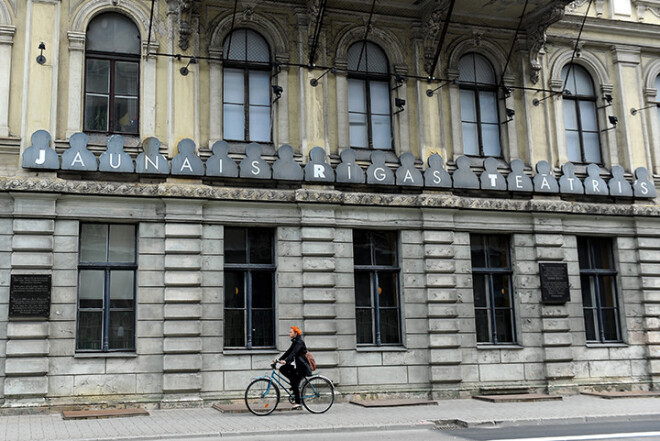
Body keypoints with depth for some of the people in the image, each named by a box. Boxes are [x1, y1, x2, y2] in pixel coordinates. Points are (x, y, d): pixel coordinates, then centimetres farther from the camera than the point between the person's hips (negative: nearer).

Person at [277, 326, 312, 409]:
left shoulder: (299, 342, -15)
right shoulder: (295, 341, 14)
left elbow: (294, 352, -29)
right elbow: (288, 352, 13)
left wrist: (286, 361, -41)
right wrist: (279, 359, 4)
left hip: (302, 366, -9)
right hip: (297, 365, 9)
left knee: (295, 384, -9)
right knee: (282, 369, -2)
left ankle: (297, 403, 0)